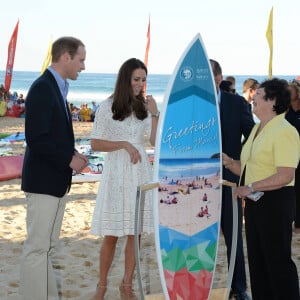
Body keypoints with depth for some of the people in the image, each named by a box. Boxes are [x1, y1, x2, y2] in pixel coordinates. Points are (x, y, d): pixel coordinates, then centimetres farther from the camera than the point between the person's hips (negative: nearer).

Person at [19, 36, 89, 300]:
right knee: (38, 247, -4)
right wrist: (69, 160, -16)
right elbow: (36, 139, -23)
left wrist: (72, 155, 5)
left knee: (48, 246, 16)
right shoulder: (42, 88, -17)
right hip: (44, 181, -10)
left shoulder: (57, 88, 12)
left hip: (55, 180, 10)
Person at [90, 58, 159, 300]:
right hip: (116, 173, -3)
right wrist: (125, 145, -14)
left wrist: (155, 114, -8)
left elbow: (156, 141, 2)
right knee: (111, 235, 0)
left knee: (135, 232, 4)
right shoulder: (107, 107, -2)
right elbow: (95, 144, -4)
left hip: (140, 173, 4)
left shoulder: (144, 107, 8)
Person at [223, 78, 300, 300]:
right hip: (255, 201, 9)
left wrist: (251, 187, -22)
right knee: (257, 258, 15)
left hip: (275, 202, -9)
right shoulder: (258, 129, 14)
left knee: (278, 259, -1)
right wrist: (229, 162, 1)